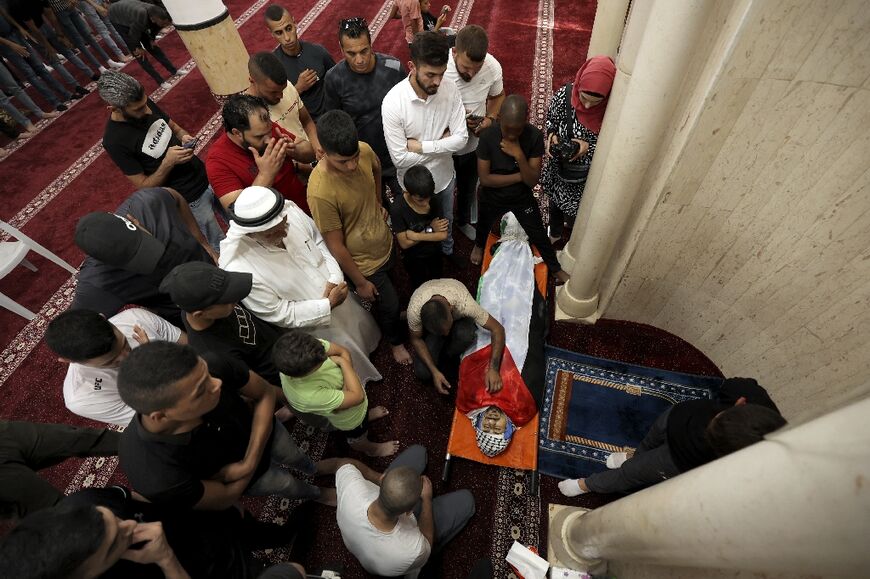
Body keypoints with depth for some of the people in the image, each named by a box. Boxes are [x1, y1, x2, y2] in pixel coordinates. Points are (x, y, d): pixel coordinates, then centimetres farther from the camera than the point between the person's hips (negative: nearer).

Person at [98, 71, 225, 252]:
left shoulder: (145, 104, -6)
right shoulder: (115, 141, -22)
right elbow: (143, 186, -15)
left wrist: (185, 137, -13)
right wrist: (168, 162, -28)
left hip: (206, 175, 6)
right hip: (190, 199, -6)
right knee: (221, 246, 8)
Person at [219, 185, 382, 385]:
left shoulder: (292, 212, -24)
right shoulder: (239, 270, -36)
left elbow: (320, 243, -5)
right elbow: (279, 314, -24)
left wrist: (335, 279, -19)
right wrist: (329, 305, -26)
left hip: (337, 294, 5)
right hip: (314, 325, -4)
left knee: (365, 329, 32)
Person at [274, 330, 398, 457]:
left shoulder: (306, 350, -34)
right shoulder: (309, 396, -48)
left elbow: (343, 351, -19)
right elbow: (358, 396, -39)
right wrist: (342, 362, -32)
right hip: (350, 417, -4)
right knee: (358, 436, 30)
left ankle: (367, 415, 71)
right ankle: (370, 448, 62)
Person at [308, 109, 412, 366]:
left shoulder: (364, 151, -19)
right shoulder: (321, 192, -37)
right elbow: (336, 247, -25)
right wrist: (360, 283, -14)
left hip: (385, 242, 6)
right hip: (362, 263, -5)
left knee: (390, 290, 31)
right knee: (389, 304, 17)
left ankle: (387, 315, 65)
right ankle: (396, 341, 50)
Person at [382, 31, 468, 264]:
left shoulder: (450, 90, -17)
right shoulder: (393, 102, -29)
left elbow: (461, 139, -18)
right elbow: (400, 158, -28)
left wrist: (421, 146, -27)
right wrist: (442, 143, -22)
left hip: (445, 176, 4)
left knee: (446, 221, 30)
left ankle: (447, 250, 63)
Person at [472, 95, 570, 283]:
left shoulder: (535, 136, -23)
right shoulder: (488, 135, -25)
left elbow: (533, 181, -23)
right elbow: (485, 178, -23)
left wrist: (519, 155, -38)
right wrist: (520, 176, -23)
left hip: (522, 197, 0)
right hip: (492, 198, 0)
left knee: (539, 236, 12)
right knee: (485, 229, 27)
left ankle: (555, 269, 38)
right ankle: (479, 244, 63)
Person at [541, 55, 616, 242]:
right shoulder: (564, 95, -22)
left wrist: (589, 147, -30)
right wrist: (552, 135, -23)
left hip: (585, 176, -2)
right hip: (558, 167, 2)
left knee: (574, 214, 17)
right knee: (556, 202, 26)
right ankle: (554, 235, 57)